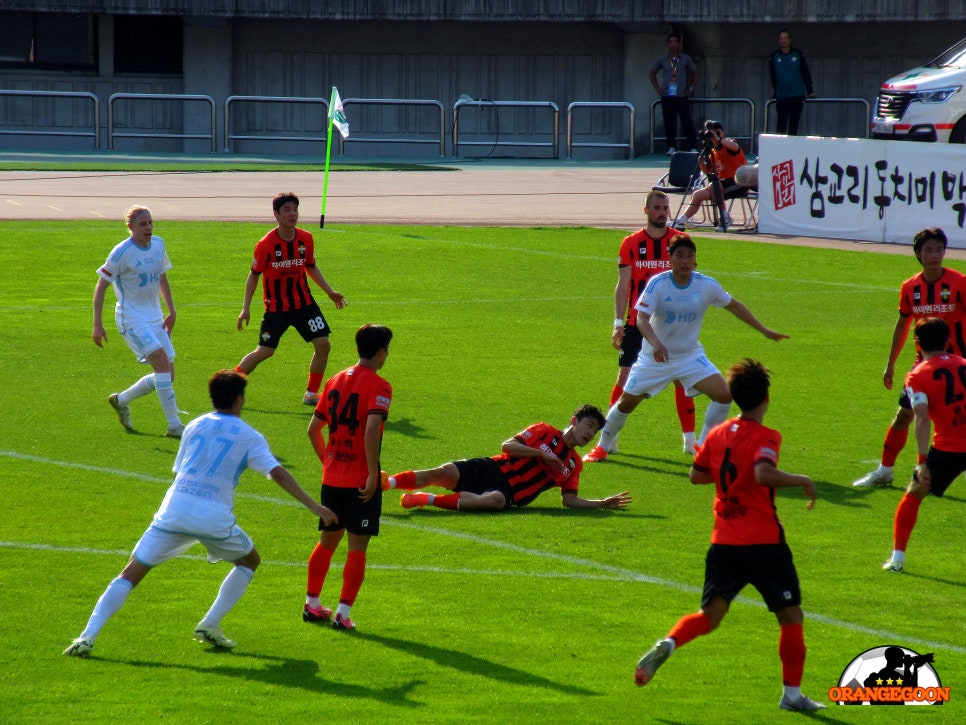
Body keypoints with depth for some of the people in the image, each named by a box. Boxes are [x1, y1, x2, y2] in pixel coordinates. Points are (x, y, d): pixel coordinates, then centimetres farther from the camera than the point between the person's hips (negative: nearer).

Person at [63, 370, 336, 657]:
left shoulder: (195, 426, 16)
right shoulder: (249, 437, 8)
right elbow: (278, 474, -2)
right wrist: (314, 507, -3)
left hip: (174, 512, 2)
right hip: (215, 518, -2)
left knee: (131, 574, 4)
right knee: (249, 561, 26)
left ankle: (88, 636, -10)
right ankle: (210, 624, 15)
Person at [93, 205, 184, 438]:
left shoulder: (158, 244, 6)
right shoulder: (122, 252, -15)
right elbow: (101, 286, -10)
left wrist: (171, 311, 13)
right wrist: (97, 325, -13)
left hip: (155, 318, 7)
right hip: (131, 318, -7)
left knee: (167, 376, 4)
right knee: (162, 361, -22)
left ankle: (121, 400, 27)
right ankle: (174, 425, -18)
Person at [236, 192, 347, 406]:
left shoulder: (306, 239, -2)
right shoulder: (266, 244, -15)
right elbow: (254, 275, -5)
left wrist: (330, 291, 9)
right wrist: (245, 308, -8)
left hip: (304, 303, 4)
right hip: (276, 306, -4)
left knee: (323, 344, -5)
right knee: (264, 352, -6)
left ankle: (312, 394, 9)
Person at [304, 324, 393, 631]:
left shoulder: (335, 381, 9)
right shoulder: (378, 387, -12)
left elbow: (313, 429, 12)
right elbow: (371, 433, -25)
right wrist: (373, 474, -19)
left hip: (332, 477, 7)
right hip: (361, 481, -7)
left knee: (327, 541, 19)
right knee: (357, 548, 0)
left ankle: (312, 604, 24)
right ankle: (343, 613, -2)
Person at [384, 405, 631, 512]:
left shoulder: (574, 464, 19)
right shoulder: (544, 431, 7)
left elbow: (569, 500, 16)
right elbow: (508, 446, -2)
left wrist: (602, 503, 6)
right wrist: (541, 453, -11)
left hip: (508, 491, 1)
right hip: (494, 469, -1)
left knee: (496, 500, -38)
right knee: (444, 473, -27)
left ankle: (426, 499, -33)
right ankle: (383, 483, -28)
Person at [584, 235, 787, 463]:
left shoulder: (707, 285, -10)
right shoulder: (658, 283, -18)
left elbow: (734, 306, 7)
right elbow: (642, 318, -27)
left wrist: (764, 330, 11)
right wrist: (655, 342, -46)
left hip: (690, 357, 2)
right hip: (655, 358, -2)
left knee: (724, 395, -16)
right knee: (626, 403, 5)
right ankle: (603, 446, 31)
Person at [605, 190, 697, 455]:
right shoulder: (631, 244, 1)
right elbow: (623, 287, 1)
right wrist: (618, 323, -6)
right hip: (637, 322, 0)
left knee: (682, 379, -2)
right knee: (625, 377, -2)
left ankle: (690, 440, 6)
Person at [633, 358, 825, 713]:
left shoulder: (718, 434, 8)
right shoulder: (765, 437, -11)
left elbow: (696, 474, 18)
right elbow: (764, 473, -28)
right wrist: (802, 481, -15)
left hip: (723, 541, 5)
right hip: (763, 541, -5)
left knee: (711, 613, 6)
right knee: (791, 615, 9)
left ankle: (667, 644, -22)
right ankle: (792, 693, 12)